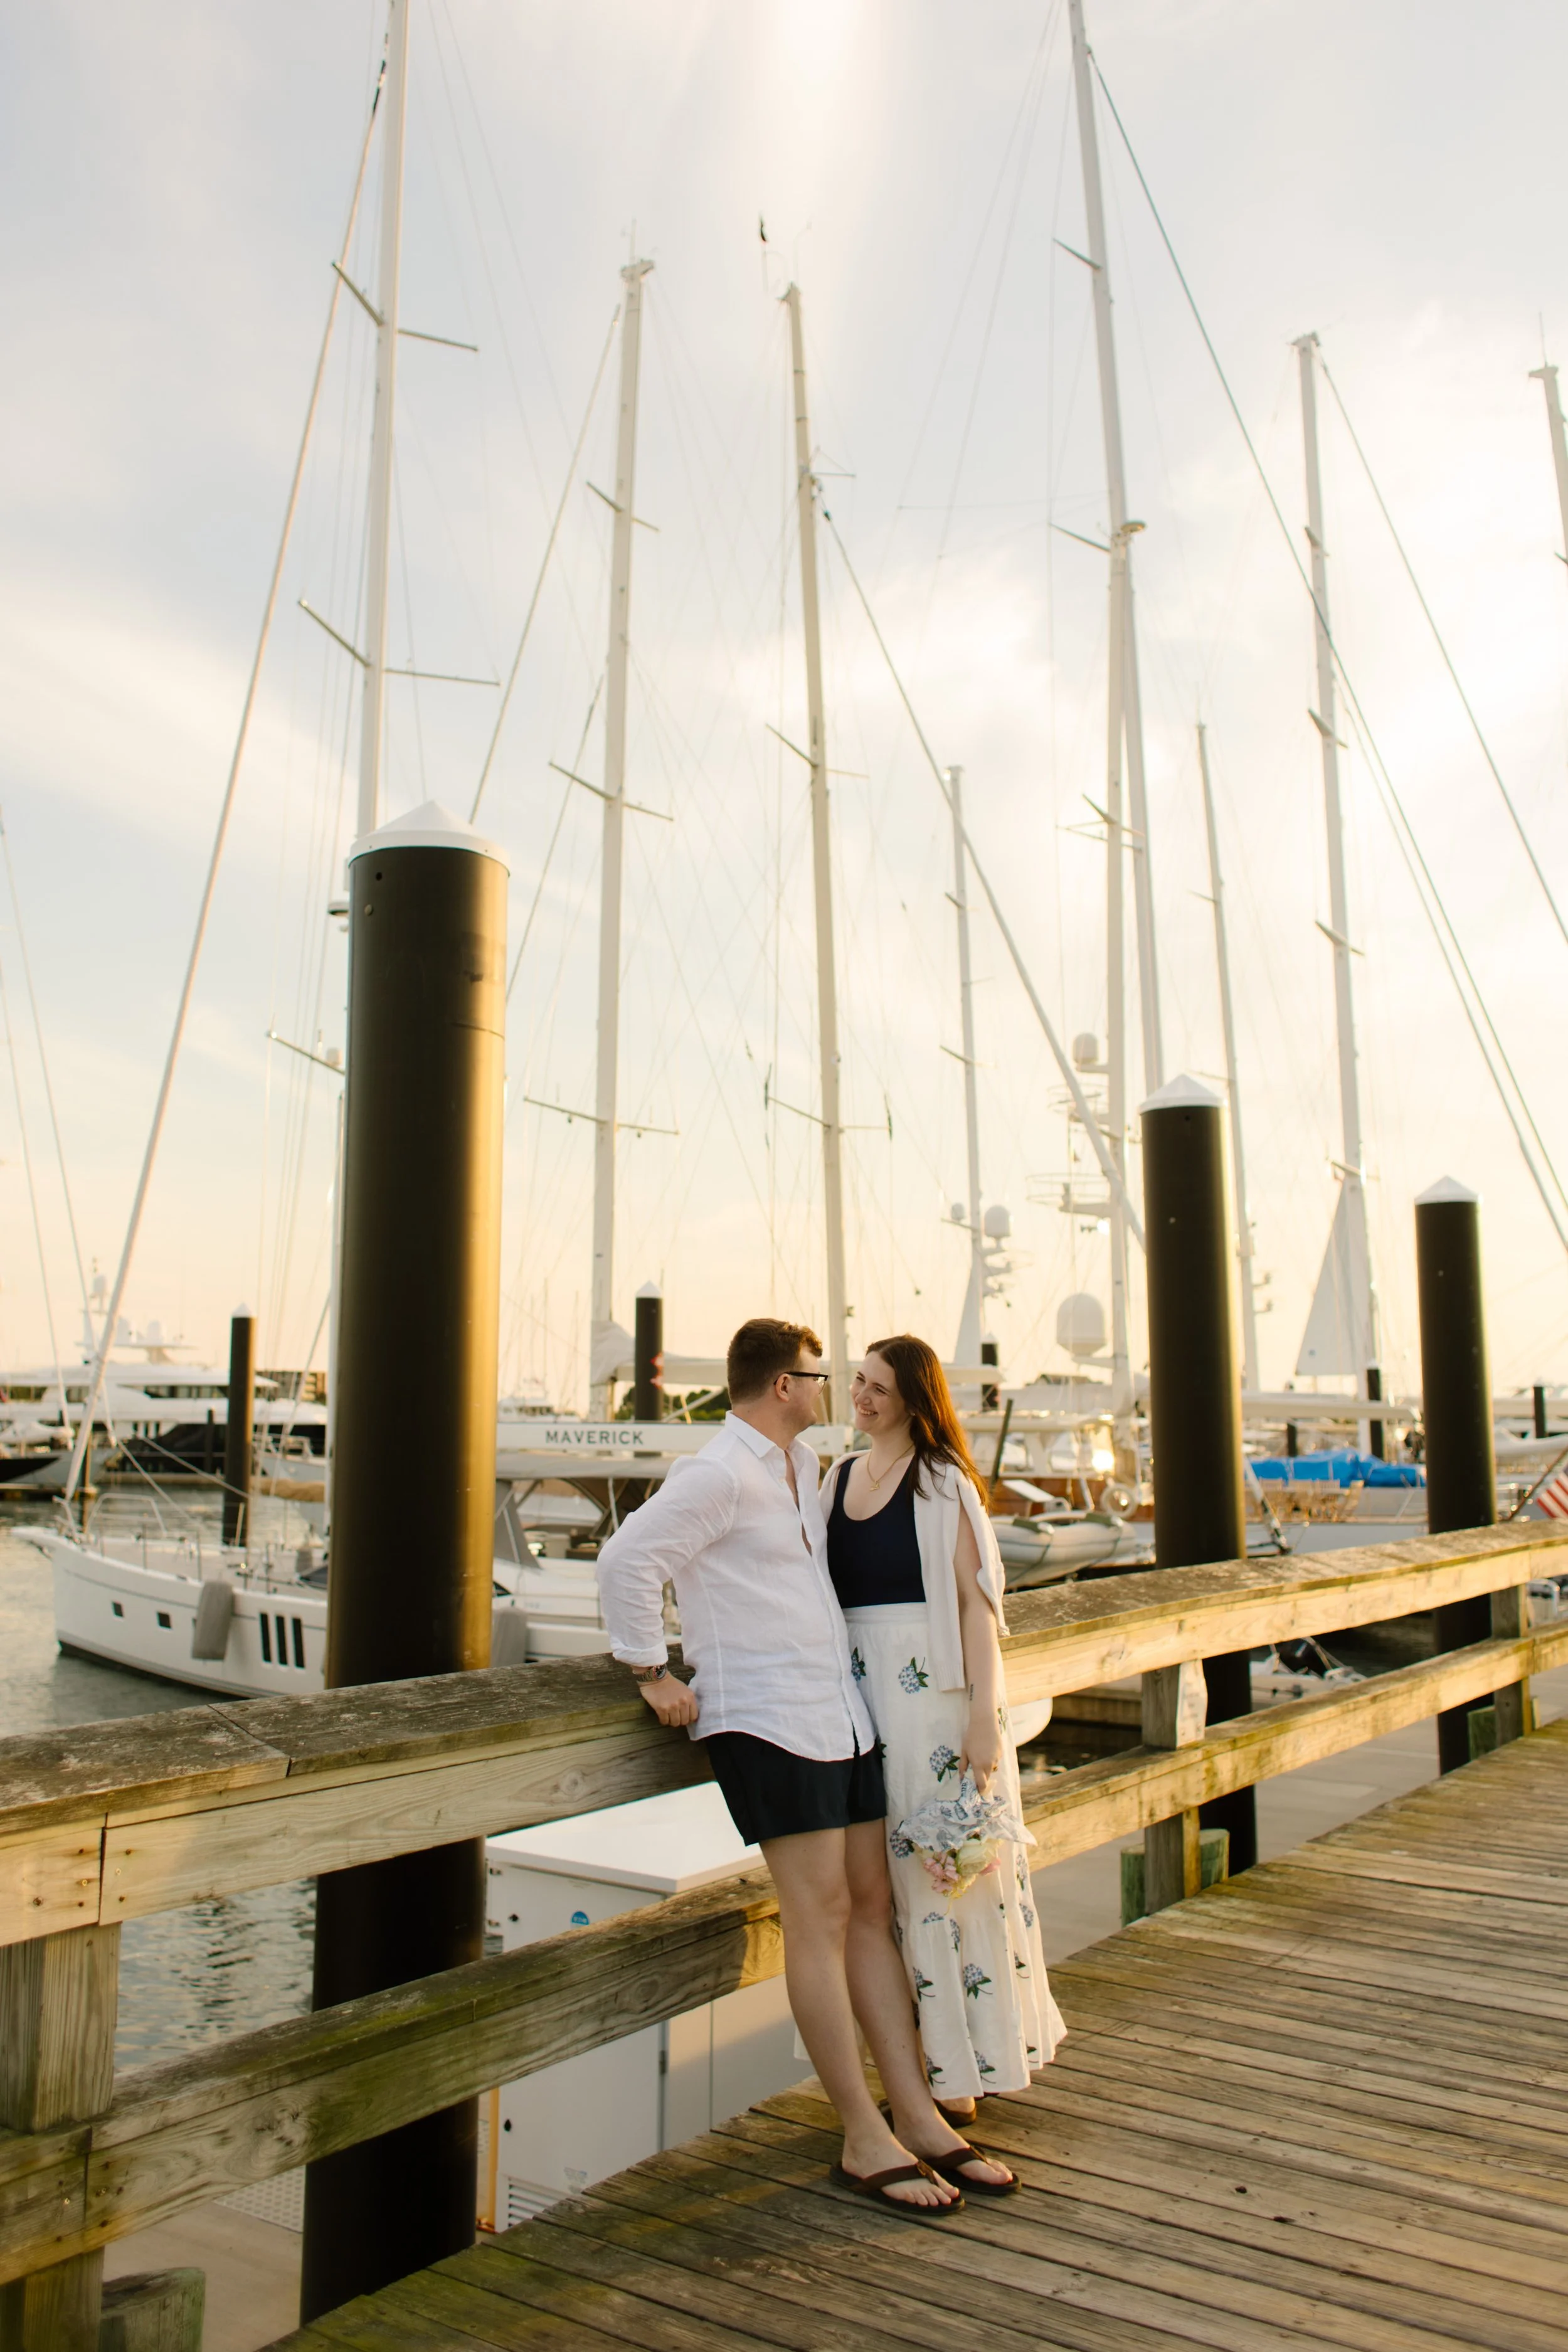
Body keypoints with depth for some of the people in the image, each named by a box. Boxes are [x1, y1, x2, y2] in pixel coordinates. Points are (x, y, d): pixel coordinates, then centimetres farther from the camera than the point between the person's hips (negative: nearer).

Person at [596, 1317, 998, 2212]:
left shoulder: (804, 1465, 16)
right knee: (820, 1917, -4)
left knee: (874, 1907, 9)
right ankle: (865, 2138, 5)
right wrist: (653, 1672, -14)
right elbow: (628, 1559, -19)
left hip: (842, 1712, 9)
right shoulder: (719, 1474, -13)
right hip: (767, 1723, -9)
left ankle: (918, 2114, 16)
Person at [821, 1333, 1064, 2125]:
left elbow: (976, 1602, -10)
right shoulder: (838, 1478, 12)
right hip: (856, 1688, 6)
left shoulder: (943, 1482, -6)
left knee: (942, 1871, 1)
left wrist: (984, 1718, -16)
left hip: (931, 1687, -6)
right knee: (882, 1878, 11)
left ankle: (955, 2076, 14)